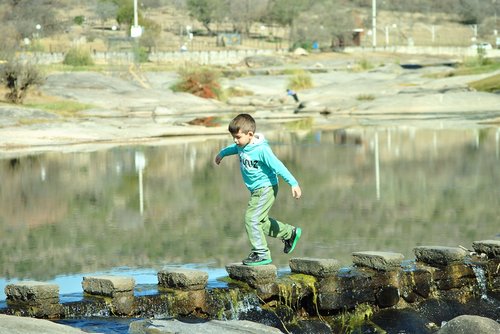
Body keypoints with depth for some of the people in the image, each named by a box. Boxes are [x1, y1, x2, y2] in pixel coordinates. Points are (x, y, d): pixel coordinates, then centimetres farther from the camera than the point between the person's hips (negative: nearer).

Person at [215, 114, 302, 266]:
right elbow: (233, 149, 27)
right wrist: (222, 153, 46)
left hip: (266, 188, -9)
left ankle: (261, 254, -5)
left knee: (252, 219, -14)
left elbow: (278, 166, -28)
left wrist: (293, 183, -32)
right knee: (261, 221, 17)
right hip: (256, 190, 9)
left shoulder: (262, 150, -24)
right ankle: (291, 233, 35)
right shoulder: (241, 146, 1)